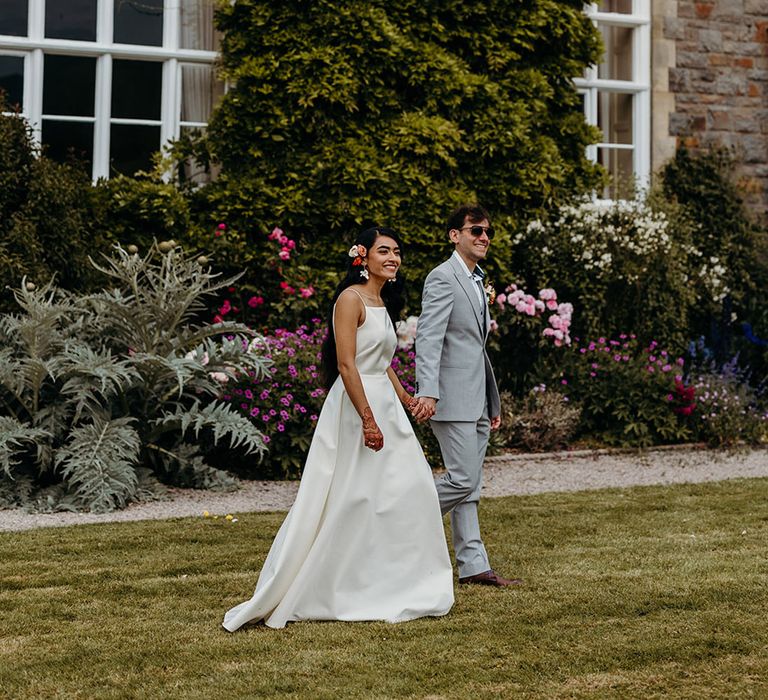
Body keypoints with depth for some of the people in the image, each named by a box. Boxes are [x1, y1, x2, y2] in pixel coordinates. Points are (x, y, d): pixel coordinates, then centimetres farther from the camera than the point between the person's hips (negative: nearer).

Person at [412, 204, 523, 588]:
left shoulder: (476, 281, 20)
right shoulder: (443, 277, -9)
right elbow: (428, 338, -19)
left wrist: (492, 402, 22)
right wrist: (427, 392, -30)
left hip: (476, 400, 9)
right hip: (454, 398, -9)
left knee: (469, 485, 9)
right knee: (462, 479, -11)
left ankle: (473, 565, 11)